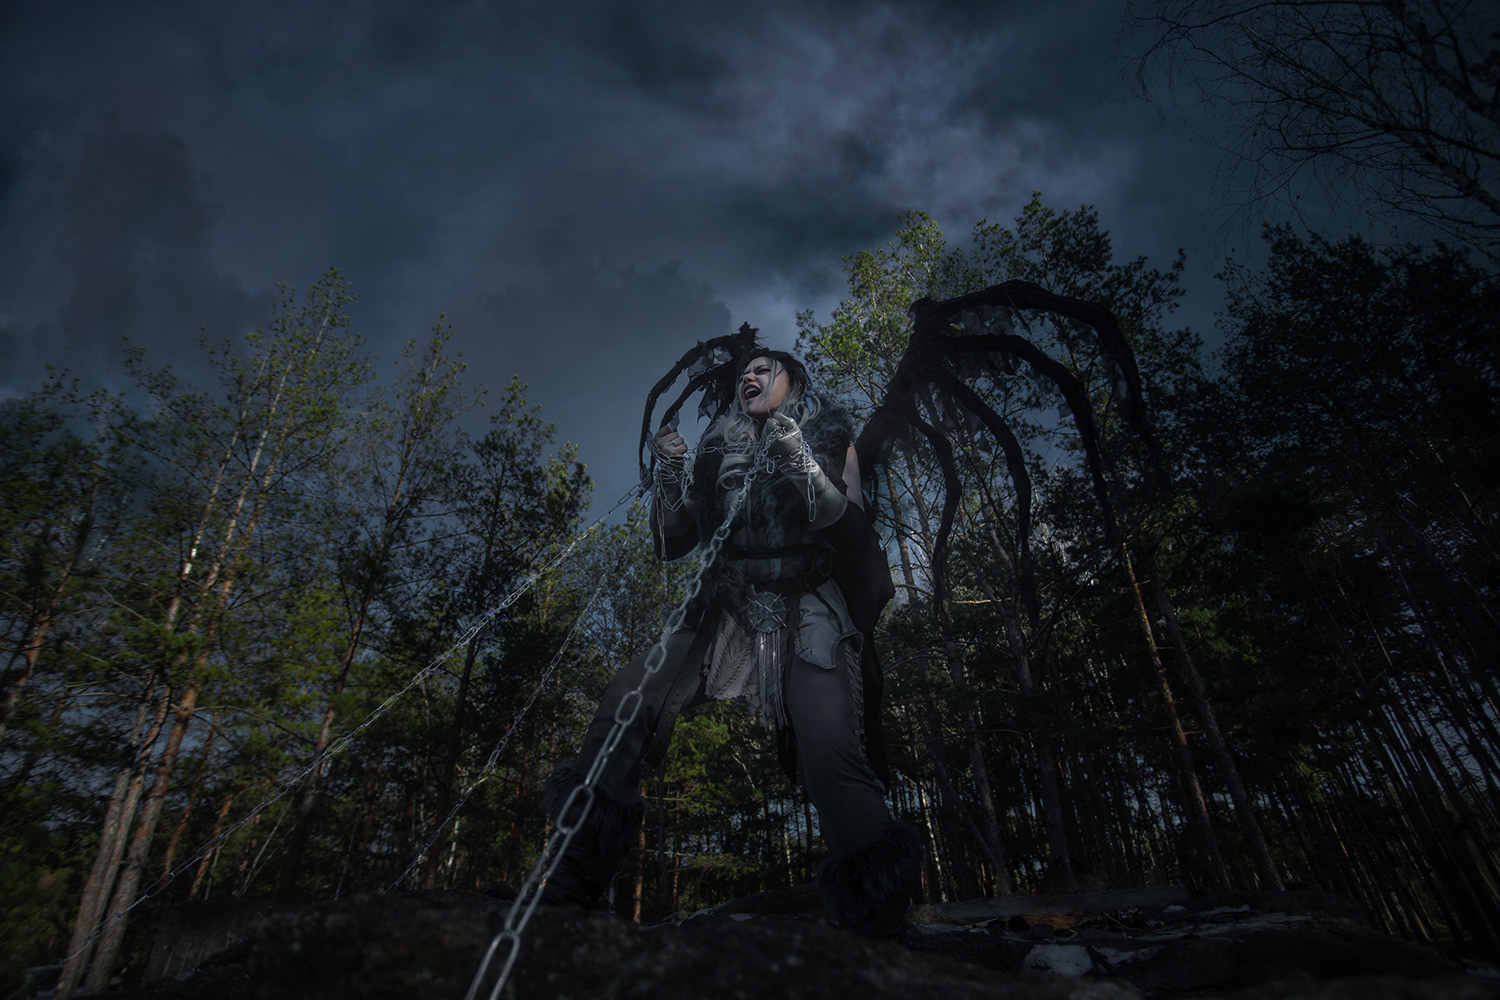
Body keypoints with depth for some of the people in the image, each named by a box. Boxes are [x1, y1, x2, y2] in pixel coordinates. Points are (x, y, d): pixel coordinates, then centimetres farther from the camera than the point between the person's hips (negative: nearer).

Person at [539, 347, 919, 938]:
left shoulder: (830, 440, 15)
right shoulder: (717, 453, 21)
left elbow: (845, 523, -2)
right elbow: (675, 545, 15)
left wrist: (795, 458, -15)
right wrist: (670, 475, -1)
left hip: (806, 617, -2)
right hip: (725, 614, 3)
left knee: (831, 756, -24)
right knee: (625, 701, -20)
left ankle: (876, 921, -10)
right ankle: (567, 893, -15)